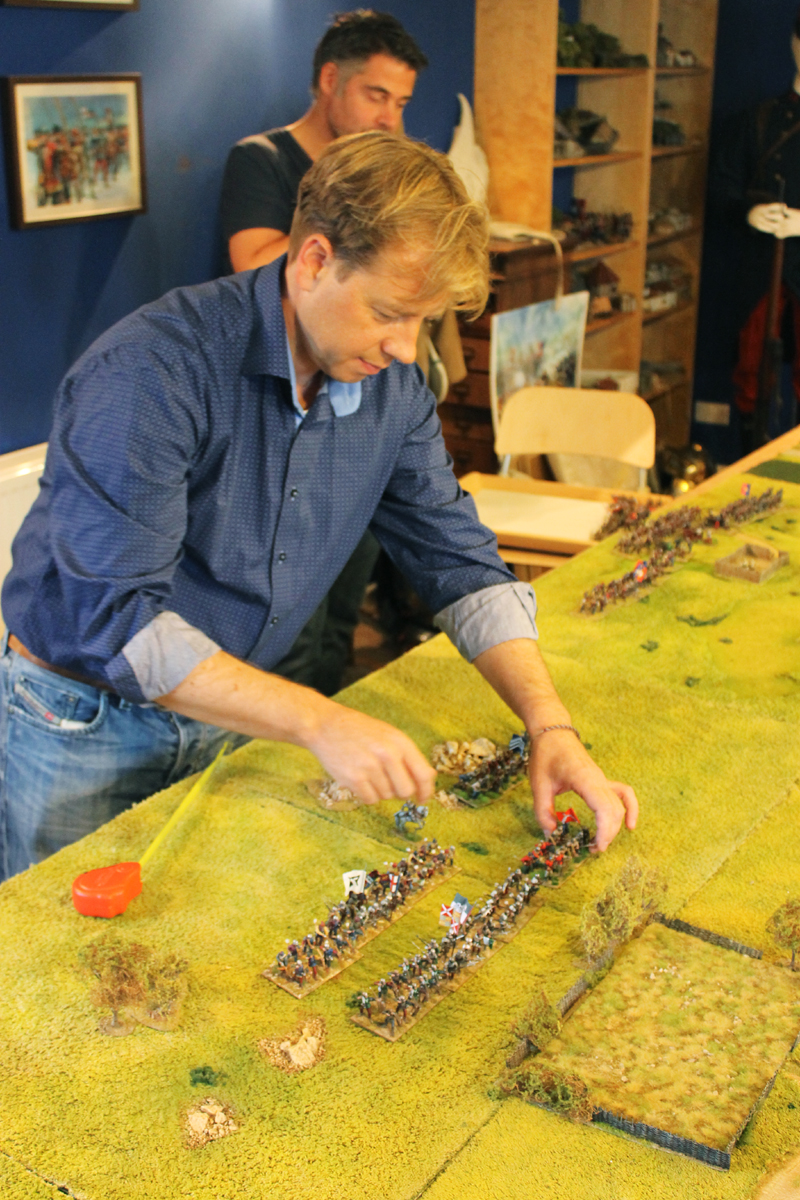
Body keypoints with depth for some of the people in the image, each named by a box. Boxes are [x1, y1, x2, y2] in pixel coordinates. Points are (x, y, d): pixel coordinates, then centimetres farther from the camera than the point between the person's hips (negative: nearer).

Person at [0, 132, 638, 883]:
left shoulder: (391, 387, -7)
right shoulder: (149, 371, -28)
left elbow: (459, 560, -2)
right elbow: (116, 617, -32)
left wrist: (550, 728, -14)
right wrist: (319, 722, -37)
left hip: (231, 716, 5)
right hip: (83, 726, -5)